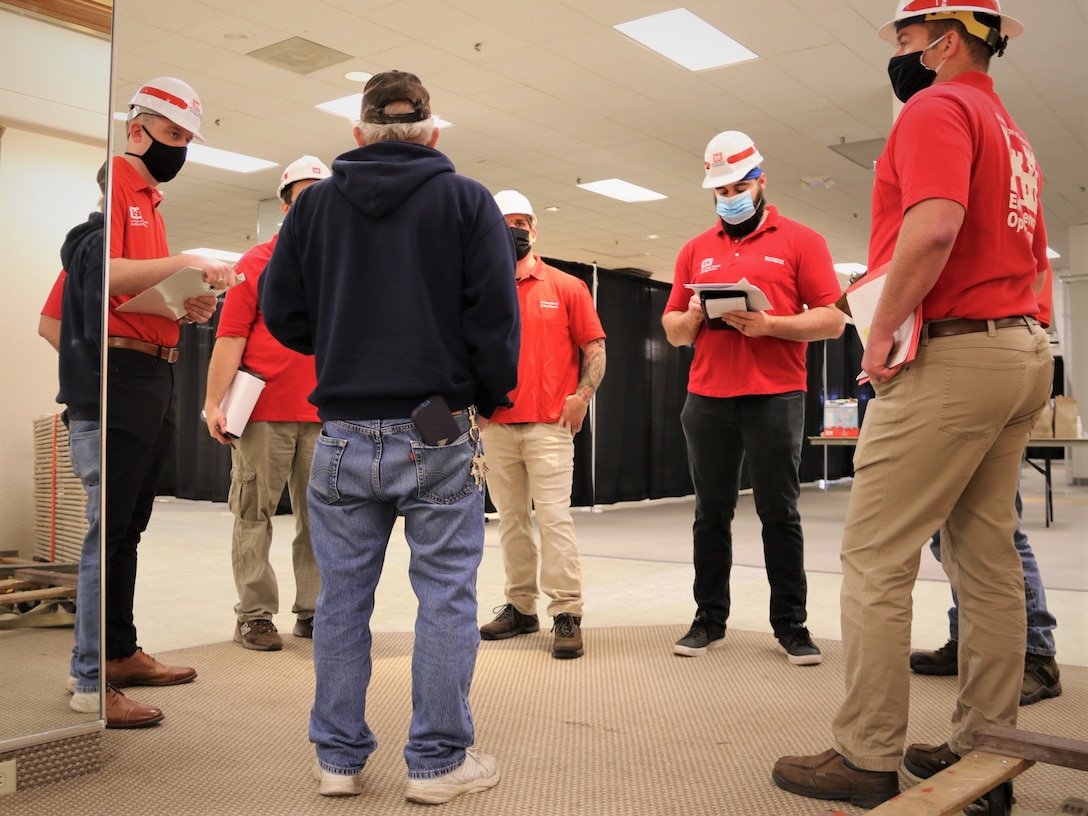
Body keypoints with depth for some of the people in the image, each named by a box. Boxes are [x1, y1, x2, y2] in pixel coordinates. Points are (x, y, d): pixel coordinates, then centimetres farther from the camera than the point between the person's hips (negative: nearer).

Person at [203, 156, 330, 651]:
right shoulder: (257, 263, 4)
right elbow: (230, 337, -3)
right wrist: (214, 403, -11)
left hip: (325, 415, 3)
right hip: (265, 413, -3)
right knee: (255, 514, 2)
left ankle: (314, 611, 16)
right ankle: (254, 615, 11)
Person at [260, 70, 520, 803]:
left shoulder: (314, 203, 6)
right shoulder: (466, 199, -1)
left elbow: (282, 314, 7)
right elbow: (497, 313, -9)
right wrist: (489, 398, 5)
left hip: (344, 434, 3)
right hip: (439, 433, -2)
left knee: (343, 598, 12)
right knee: (446, 595, 7)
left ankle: (339, 758, 22)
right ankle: (439, 760, 15)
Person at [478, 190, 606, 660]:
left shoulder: (566, 287, 6)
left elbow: (594, 347, 5)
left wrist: (582, 395, -8)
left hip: (549, 424, -3)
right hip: (495, 426, 3)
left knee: (554, 517, -9)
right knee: (510, 520, 9)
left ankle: (566, 615, -4)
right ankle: (520, 607, 19)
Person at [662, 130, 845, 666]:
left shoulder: (800, 241, 5)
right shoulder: (695, 250, 16)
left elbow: (832, 319, -2)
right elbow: (672, 330, 15)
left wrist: (769, 325, -15)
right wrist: (694, 316, -7)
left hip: (776, 397, -3)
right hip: (707, 400, 3)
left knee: (779, 512, 2)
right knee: (711, 512, 7)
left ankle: (791, 624, 12)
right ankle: (709, 619, 16)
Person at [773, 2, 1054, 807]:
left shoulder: (937, 109, -7)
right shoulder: (1010, 130, 23)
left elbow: (934, 226, -25)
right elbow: (1035, 260, 26)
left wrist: (881, 334, -16)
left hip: (950, 356, -10)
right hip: (1022, 351, 10)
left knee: (876, 558, -5)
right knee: (987, 562, 11)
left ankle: (867, 757, 1)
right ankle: (985, 745, 19)